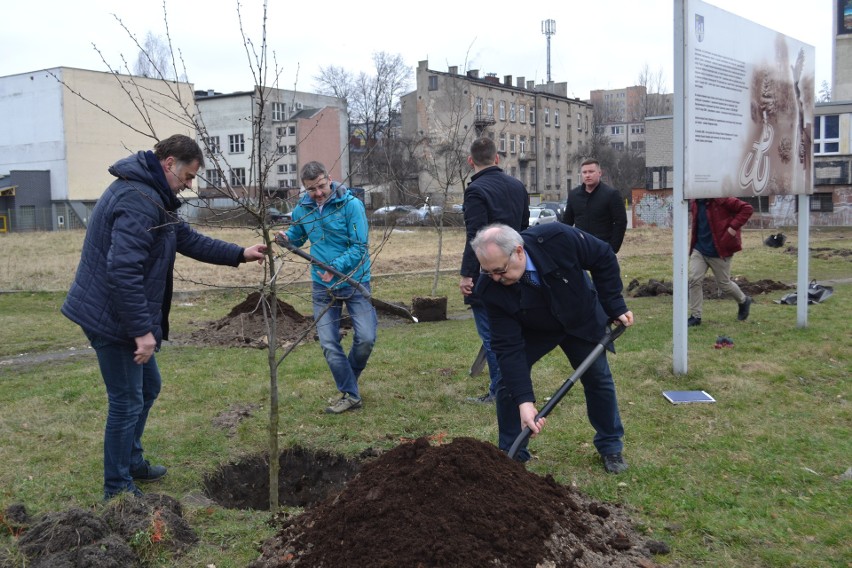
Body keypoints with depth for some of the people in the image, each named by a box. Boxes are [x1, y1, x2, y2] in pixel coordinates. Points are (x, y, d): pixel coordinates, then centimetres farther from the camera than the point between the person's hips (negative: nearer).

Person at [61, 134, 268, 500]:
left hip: (123, 316, 11)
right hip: (113, 319, -11)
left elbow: (189, 239, 20)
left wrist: (240, 254, 17)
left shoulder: (152, 195, 13)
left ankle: (132, 462, 38)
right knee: (127, 402, 0)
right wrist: (142, 329, -27)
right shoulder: (139, 200, -23)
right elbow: (123, 270, -30)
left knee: (148, 387, 22)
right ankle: (118, 488, 15)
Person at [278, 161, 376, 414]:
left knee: (366, 339, -7)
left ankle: (349, 380, 22)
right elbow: (297, 237, 15)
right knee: (329, 344, 0)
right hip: (323, 287, 3)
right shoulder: (302, 209, 0)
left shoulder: (351, 204, -14)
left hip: (355, 282, -3)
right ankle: (350, 395, 13)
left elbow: (360, 246, -16)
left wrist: (336, 267, -28)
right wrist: (286, 237, -9)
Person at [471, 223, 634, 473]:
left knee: (599, 379, 7)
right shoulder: (491, 289, -34)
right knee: (509, 380, -13)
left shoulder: (558, 238, -39)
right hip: (531, 331, 0)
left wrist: (615, 305, -16)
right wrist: (524, 401, -39)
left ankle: (611, 446, 28)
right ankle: (511, 453, 5)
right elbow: (509, 346, -33)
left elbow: (604, 258, -19)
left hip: (581, 319, 1)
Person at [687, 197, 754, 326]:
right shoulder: (695, 204, 4)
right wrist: (693, 245, 12)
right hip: (699, 250, 6)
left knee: (724, 283, 8)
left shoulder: (721, 200, -17)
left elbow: (747, 209, -16)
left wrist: (733, 227, -22)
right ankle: (695, 316, 1)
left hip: (719, 252, -5)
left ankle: (744, 301, 38)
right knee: (694, 280, -7)